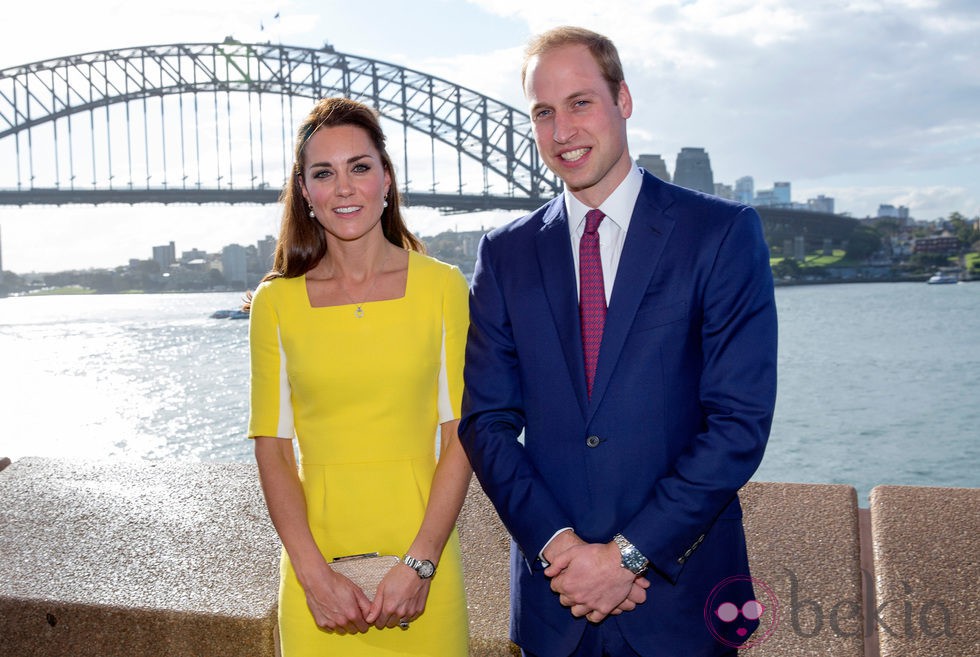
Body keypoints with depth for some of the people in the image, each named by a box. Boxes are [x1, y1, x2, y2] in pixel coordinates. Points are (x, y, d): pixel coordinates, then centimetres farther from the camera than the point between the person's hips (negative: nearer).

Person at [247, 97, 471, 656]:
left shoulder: (443, 286, -3)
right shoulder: (276, 302, 1)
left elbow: (461, 437, -4)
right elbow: (273, 447, 0)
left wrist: (420, 564, -12)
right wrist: (314, 573, -10)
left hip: (421, 554, 0)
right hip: (317, 557, 1)